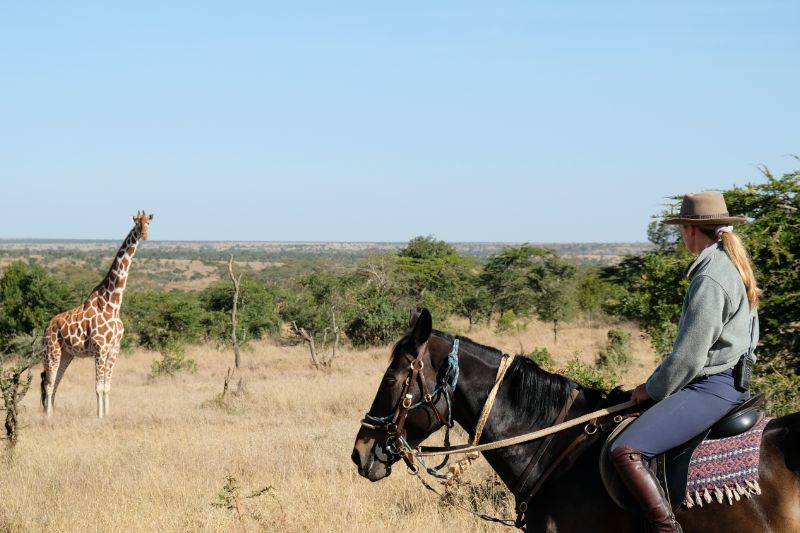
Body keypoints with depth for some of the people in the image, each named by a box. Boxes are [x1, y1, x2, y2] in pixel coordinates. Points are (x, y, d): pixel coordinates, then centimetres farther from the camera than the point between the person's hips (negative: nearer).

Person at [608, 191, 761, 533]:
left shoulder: (709, 280, -18)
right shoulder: (735, 268, 14)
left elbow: (688, 355, -20)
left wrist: (653, 389, -3)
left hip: (711, 386, -11)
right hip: (730, 380, 11)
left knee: (625, 451, -22)